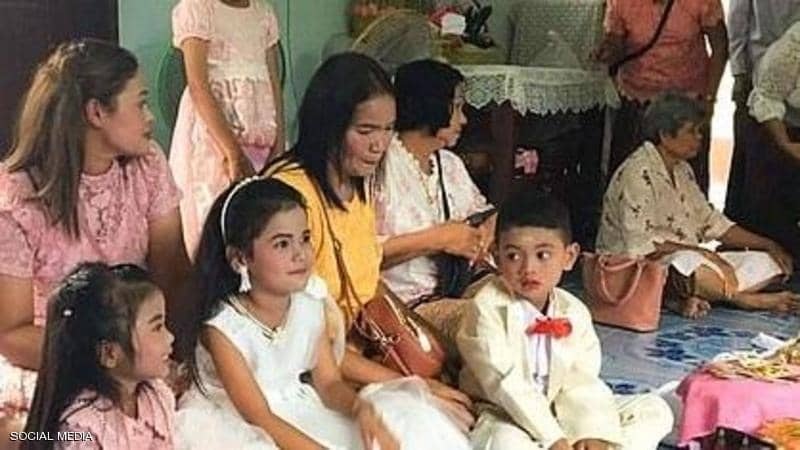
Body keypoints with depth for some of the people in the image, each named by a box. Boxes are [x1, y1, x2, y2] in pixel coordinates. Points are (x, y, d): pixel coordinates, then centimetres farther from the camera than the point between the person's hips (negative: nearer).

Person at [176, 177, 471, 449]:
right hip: (239, 425, -5)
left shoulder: (311, 304, -5)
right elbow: (259, 418, -22)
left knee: (409, 421, -7)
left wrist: (361, 408, -22)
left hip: (301, 413, 5)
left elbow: (329, 382, -1)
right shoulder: (223, 326, -22)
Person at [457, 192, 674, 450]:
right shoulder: (488, 308, -15)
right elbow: (505, 384, -21)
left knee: (655, 411, 0)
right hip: (509, 418, -5)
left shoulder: (573, 312, 0)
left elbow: (581, 382, -4)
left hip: (561, 412, 6)